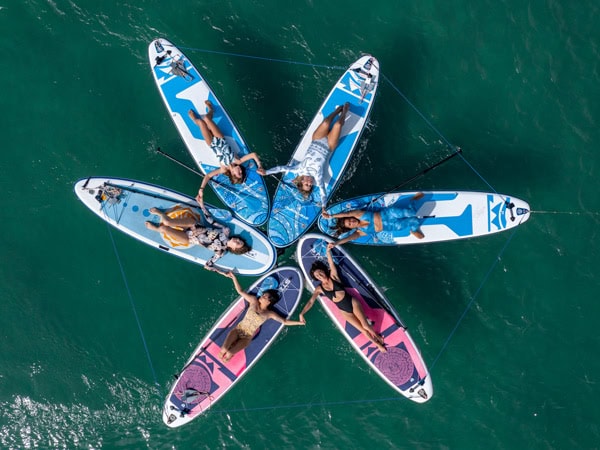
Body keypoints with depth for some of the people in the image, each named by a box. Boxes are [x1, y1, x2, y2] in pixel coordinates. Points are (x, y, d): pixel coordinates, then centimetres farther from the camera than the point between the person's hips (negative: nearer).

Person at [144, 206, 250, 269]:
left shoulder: (221, 251, -16)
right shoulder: (226, 231, -9)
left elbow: (207, 265, -14)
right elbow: (211, 220, -3)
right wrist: (202, 204, -2)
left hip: (188, 239, -2)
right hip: (195, 227, 2)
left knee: (164, 228, -13)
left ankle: (157, 228, 25)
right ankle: (159, 212, 21)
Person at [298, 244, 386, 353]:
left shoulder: (333, 276, -6)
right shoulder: (319, 289, -4)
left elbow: (331, 264, -21)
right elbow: (311, 301, -10)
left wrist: (328, 251, -36)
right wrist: (302, 313, -24)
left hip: (352, 303, -1)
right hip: (344, 311, 1)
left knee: (365, 325, -9)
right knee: (362, 329, 1)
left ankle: (377, 336, 19)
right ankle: (377, 344, 19)